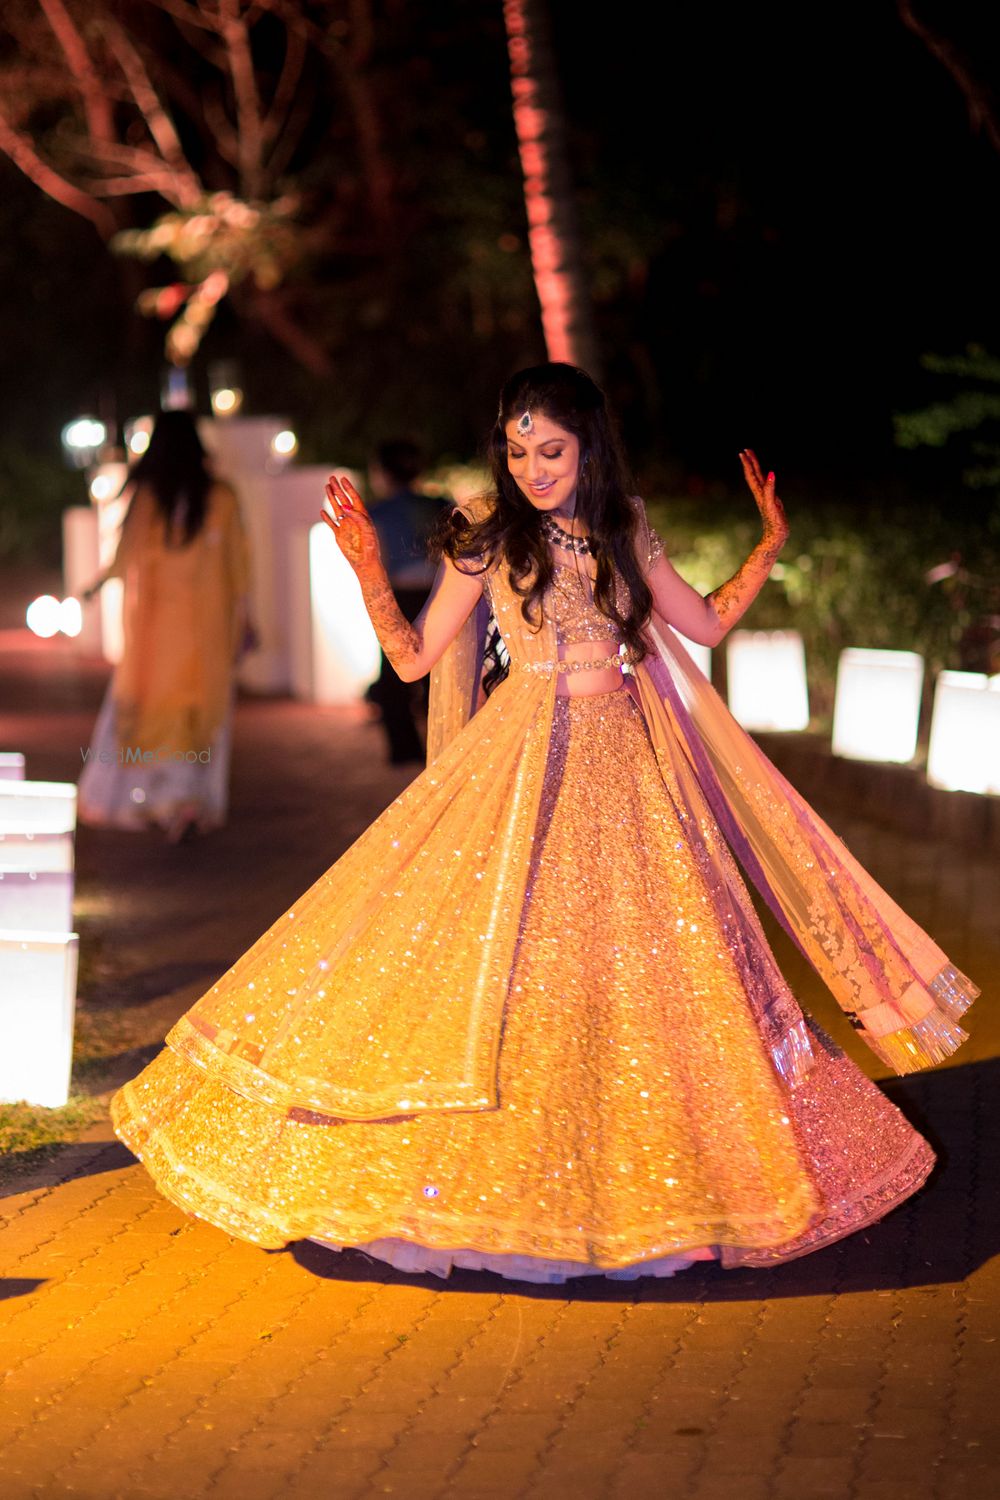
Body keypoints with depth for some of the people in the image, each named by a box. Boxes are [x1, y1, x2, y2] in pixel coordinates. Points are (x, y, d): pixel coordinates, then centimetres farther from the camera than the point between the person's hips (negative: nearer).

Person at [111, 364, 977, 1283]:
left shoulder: (625, 531, 7)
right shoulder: (488, 536, -2)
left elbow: (706, 623, 16)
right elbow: (413, 657, -3)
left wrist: (769, 549, 7)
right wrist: (370, 572, -16)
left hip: (628, 765, 3)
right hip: (528, 764, -3)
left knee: (643, 967, 4)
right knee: (504, 955, -6)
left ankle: (617, 1172, 15)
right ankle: (504, 1169, 4)